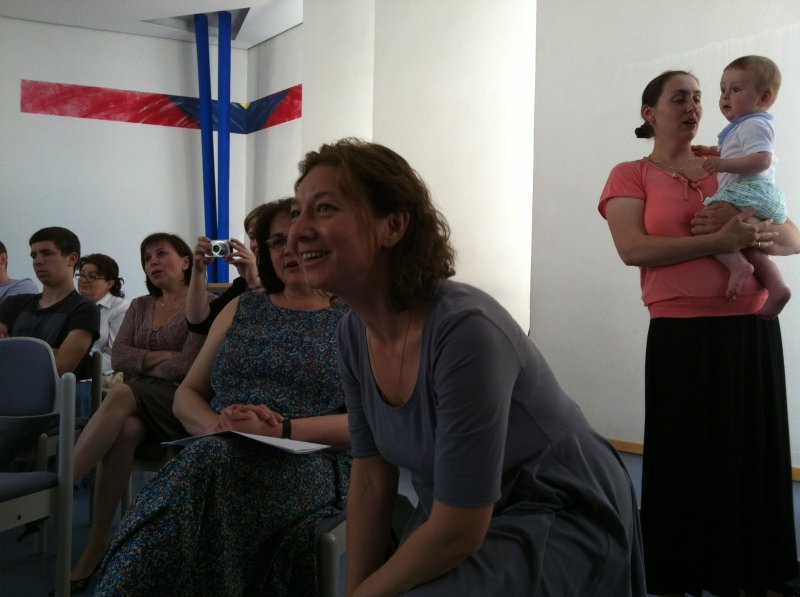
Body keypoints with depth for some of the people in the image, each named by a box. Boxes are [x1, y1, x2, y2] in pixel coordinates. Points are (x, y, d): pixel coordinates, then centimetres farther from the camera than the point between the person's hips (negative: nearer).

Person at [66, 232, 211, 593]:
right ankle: (96, 546, -32)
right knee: (124, 429, -33)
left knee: (122, 394, -35)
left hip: (179, 402, -4)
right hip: (138, 405, 4)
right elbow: (118, 357, 6)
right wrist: (163, 356, -7)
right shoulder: (139, 307, 21)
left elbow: (187, 364, -10)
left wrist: (143, 366, 1)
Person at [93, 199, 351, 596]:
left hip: (307, 467, -3)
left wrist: (280, 430, -18)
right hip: (220, 456, 3)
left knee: (206, 467, -36)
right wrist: (217, 425, -8)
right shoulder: (240, 309, 21)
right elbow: (186, 396, 18)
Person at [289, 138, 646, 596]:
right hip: (456, 521, 7)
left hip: (561, 522, -7)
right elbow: (371, 480, 1)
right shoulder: (355, 333, -7)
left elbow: (457, 532, -27)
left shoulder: (465, 331, -31)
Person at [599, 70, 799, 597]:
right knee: (685, 459, 1)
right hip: (683, 335, -4)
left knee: (755, 455, 7)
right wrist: (718, 241, -21)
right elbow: (632, 248, -13)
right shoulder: (631, 175, 3)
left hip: (753, 330, 4)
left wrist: (751, 231, -12)